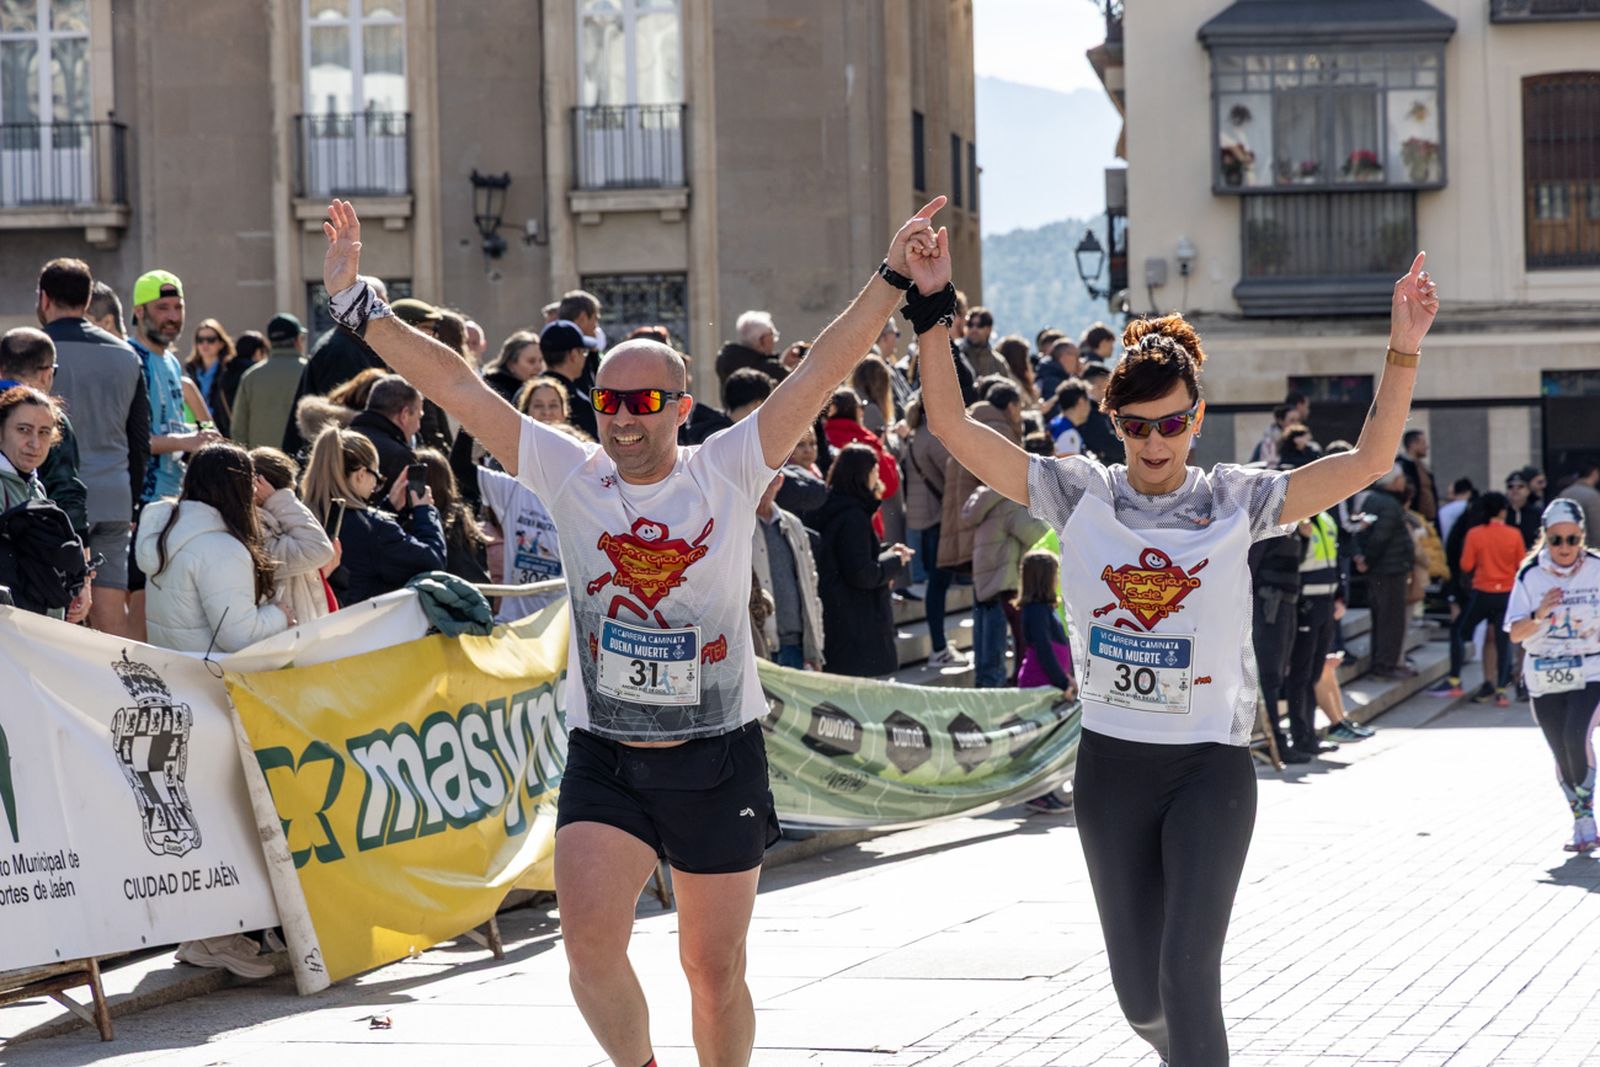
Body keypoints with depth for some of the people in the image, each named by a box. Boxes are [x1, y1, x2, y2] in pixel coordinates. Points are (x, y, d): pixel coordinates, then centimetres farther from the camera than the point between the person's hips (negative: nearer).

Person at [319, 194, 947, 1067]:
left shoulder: (727, 473, -3)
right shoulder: (570, 475, -1)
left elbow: (821, 373, -8)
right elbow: (455, 387, -5)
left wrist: (892, 279, -16)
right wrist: (356, 303, -9)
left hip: (719, 760, 0)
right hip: (603, 759, 0)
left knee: (716, 969, 7)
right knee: (590, 945, -16)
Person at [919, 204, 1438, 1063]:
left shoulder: (1237, 501, -3)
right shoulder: (1078, 493, 0)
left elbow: (1367, 461, -10)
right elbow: (954, 427, -5)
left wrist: (1403, 353, -21)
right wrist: (932, 309, -14)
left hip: (1210, 765, -2)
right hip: (1111, 765, 2)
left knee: (1187, 971, -16)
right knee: (1139, 992, 11)